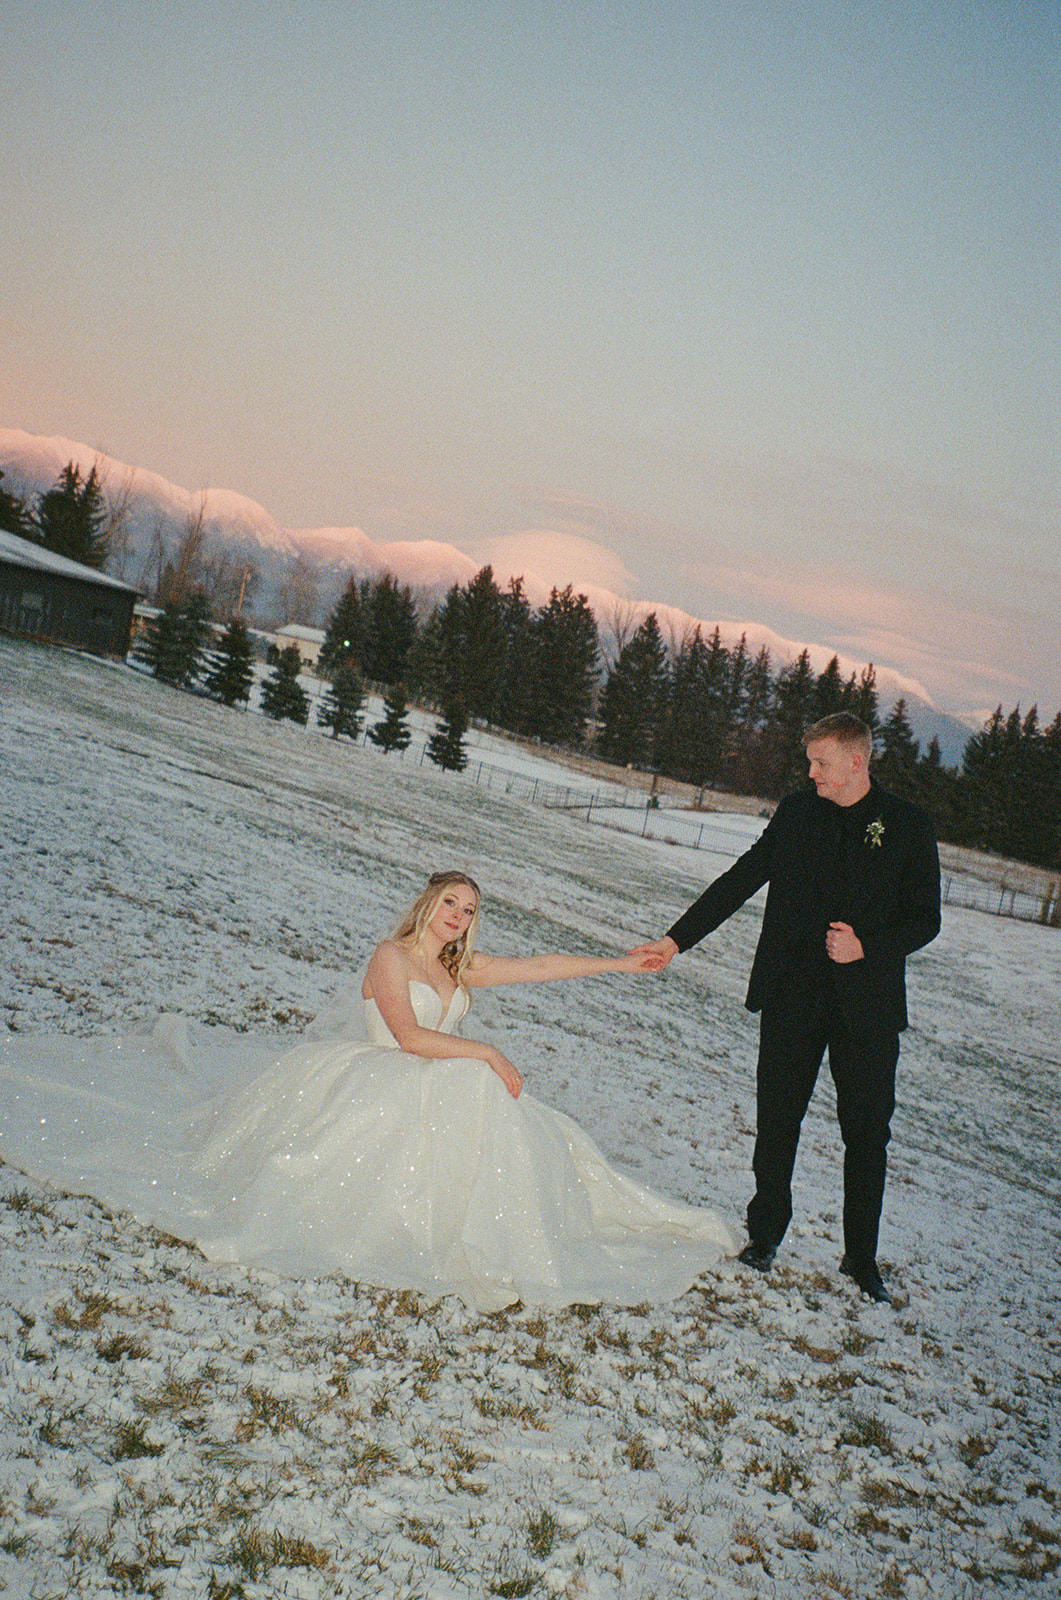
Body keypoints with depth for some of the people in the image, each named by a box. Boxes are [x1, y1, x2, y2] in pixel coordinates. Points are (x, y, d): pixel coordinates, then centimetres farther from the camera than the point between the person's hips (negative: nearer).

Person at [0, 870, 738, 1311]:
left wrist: (620, 962, 2)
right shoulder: (391, 957, -11)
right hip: (367, 1085, -8)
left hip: (440, 1092, 8)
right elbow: (409, 1037, -21)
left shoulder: (466, 969, 8)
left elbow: (543, 964, 6)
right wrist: (485, 1053, -20)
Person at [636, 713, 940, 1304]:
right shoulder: (796, 812, 5)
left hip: (868, 1003, -2)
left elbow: (925, 919, 0)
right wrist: (677, 939, 0)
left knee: (868, 1132, 6)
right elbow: (739, 880, 6)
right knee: (777, 1120, 8)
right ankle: (765, 1235, 26)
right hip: (792, 995, 2)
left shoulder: (910, 826, -3)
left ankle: (862, 1258, 22)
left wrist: (867, 947, -17)